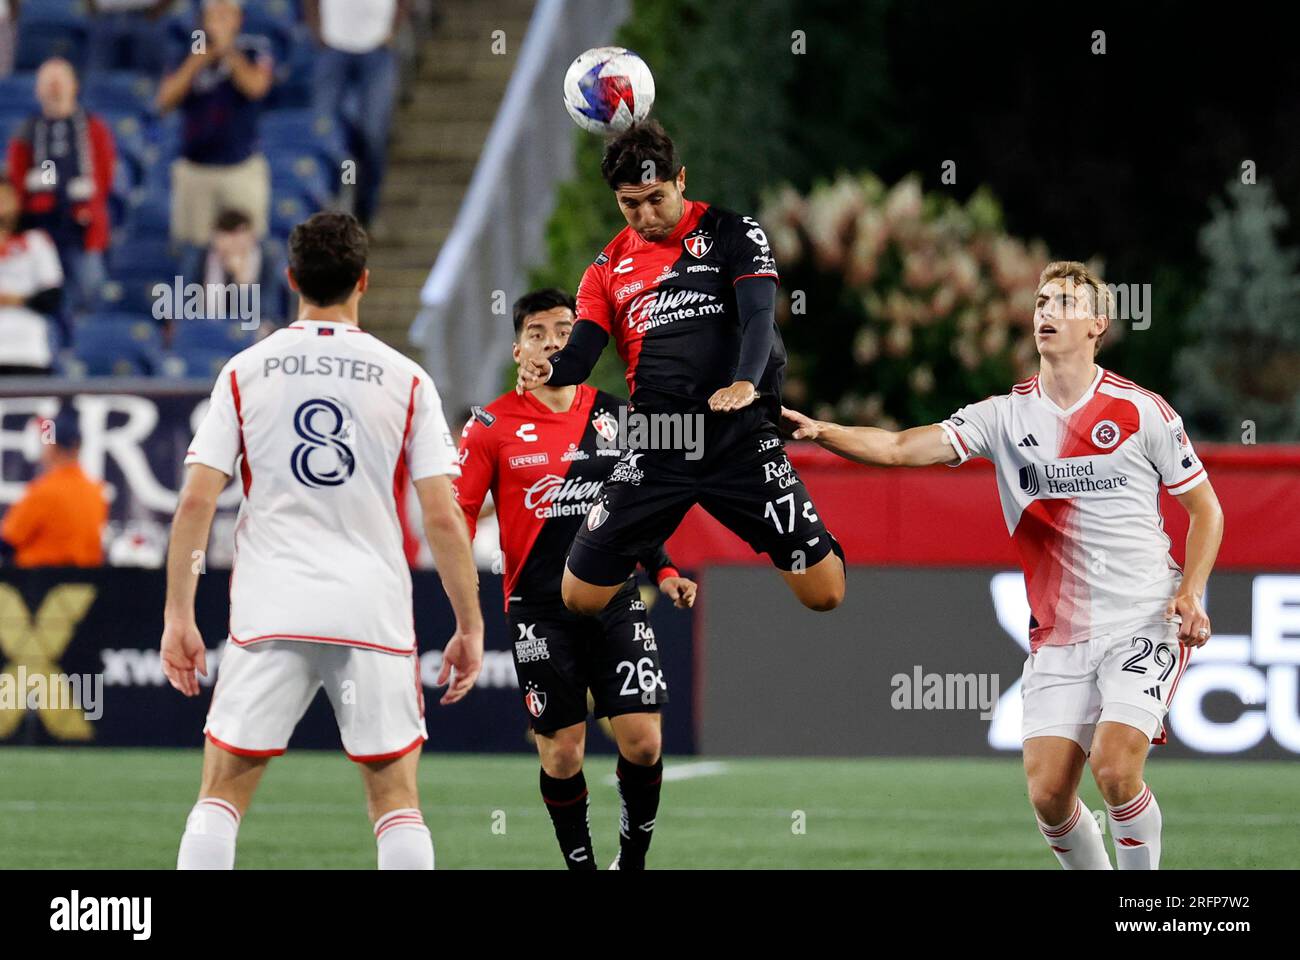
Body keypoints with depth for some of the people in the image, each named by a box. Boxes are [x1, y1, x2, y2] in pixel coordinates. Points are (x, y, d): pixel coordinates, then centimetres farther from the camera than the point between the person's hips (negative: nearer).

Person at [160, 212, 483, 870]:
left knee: (222, 792, 6)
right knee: (396, 798, 6)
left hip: (268, 615, 0)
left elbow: (196, 501, -2)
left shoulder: (244, 373, 4)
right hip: (373, 612, 0)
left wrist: (178, 616, 2)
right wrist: (470, 626, 4)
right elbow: (442, 517, -2)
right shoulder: (406, 380, 2)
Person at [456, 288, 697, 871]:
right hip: (539, 611, -3)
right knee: (561, 751, -1)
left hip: (616, 600, 3)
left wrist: (662, 571, 9)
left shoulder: (614, 415, 8)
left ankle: (632, 859, 15)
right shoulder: (493, 426, -2)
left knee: (643, 739, -6)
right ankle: (580, 864, 16)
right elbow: (456, 516, -2)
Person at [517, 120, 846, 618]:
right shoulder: (609, 268, 13)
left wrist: (746, 383, -30)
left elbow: (759, 316, -10)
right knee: (580, 596, -2)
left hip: (742, 435, -3)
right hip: (657, 443, 3)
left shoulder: (733, 234, 3)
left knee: (825, 593, -8)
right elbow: (580, 356, 6)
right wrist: (549, 370, -19)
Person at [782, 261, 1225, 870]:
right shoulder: (1005, 416, 3)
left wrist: (1190, 592, -9)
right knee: (1047, 791, -7)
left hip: (1144, 625, -3)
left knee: (1114, 767, -21)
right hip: (1058, 635, 3)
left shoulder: (1143, 412, -2)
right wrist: (820, 432, -24)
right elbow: (903, 448, -8)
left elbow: (1206, 510, 7)